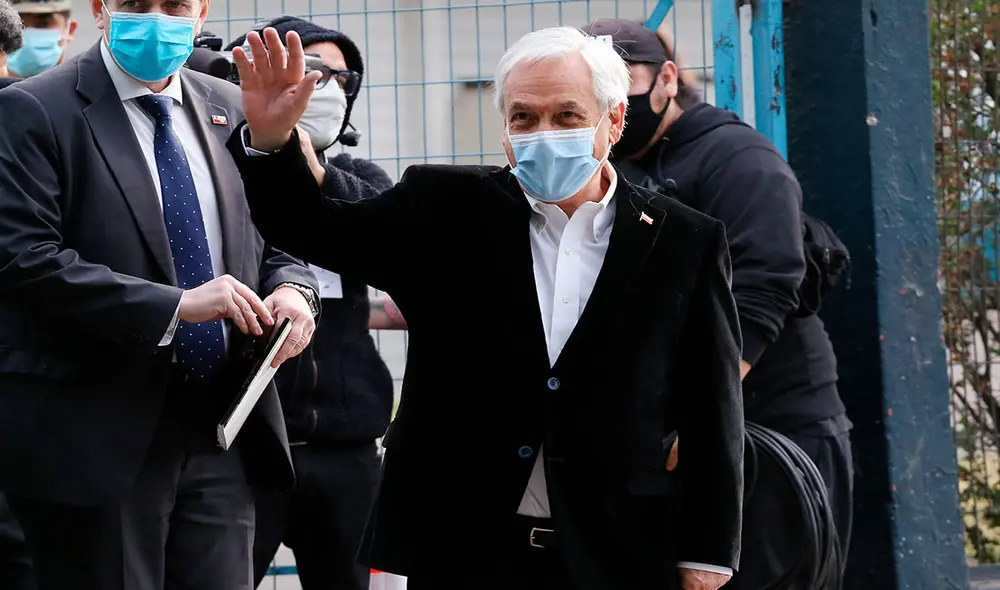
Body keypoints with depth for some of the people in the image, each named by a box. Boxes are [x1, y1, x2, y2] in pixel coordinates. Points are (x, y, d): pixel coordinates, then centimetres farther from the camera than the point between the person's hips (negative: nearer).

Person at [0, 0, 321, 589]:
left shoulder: (230, 109, 13)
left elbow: (273, 238, 20)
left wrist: (292, 289, -5)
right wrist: (174, 306, -22)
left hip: (220, 436, 5)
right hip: (97, 439, -5)